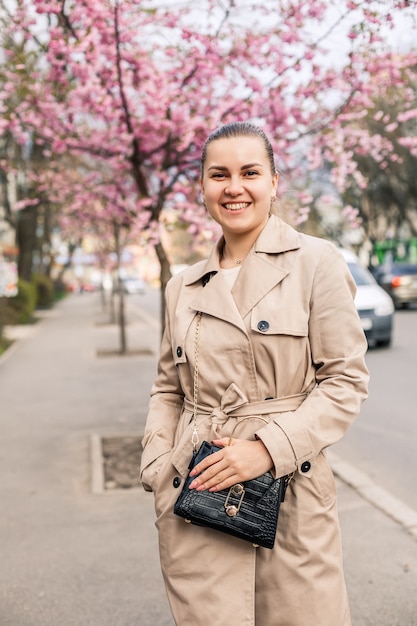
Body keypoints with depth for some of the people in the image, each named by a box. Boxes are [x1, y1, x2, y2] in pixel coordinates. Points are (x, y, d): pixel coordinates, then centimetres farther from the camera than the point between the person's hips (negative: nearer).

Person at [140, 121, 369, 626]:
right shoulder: (185, 286, 9)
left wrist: (268, 447, -16)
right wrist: (158, 467, 0)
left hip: (289, 491, -2)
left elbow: (346, 380, -6)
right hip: (195, 494, 3)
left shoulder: (315, 263, -4)